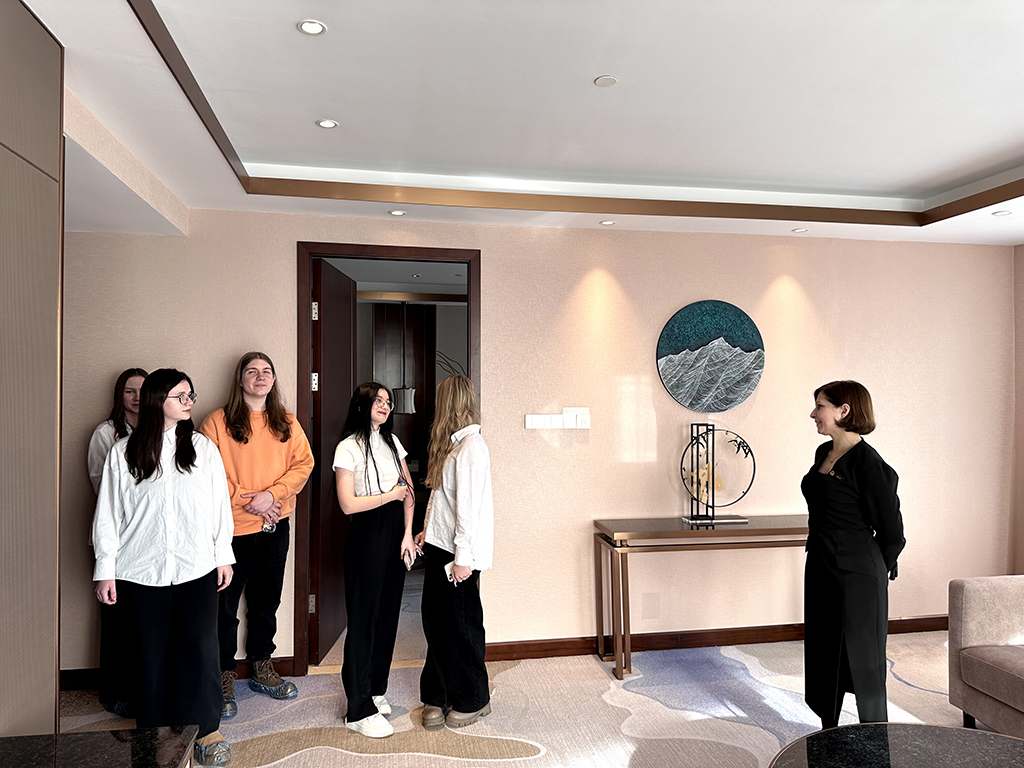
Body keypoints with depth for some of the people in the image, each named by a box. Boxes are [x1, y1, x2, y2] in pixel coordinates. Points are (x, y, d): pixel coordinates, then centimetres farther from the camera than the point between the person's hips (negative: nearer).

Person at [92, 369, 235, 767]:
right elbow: (108, 513, 4)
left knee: (199, 646, -1)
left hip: (197, 569, 0)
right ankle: (154, 730, 27)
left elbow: (220, 504, 7)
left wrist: (224, 555, 7)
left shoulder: (203, 448, 4)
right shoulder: (123, 452, 1)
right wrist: (105, 569, 3)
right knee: (151, 652, 9)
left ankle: (205, 730, 15)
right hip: (141, 571, 0)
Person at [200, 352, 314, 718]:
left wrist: (272, 495, -12)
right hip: (232, 526, -4)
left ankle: (262, 669, 32)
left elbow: (303, 463, 1)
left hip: (275, 525, 4)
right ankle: (224, 678, 20)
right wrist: (244, 498, -15)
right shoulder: (218, 421, -4)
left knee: (266, 599, 16)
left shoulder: (286, 423, 8)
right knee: (225, 603, 4)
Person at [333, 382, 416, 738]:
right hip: (366, 535, -6)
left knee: (388, 612, 12)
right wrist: (392, 495, -7)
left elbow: (408, 491, 9)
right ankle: (359, 709, 10)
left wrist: (407, 534, -1)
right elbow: (348, 504, -15)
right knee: (364, 617, 0)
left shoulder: (391, 442, 10)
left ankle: (375, 689, 29)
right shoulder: (348, 448, -9)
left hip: (395, 532, 6)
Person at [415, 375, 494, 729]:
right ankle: (438, 696, 27)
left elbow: (469, 506, -21)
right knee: (435, 620, 13)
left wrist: (462, 557, -20)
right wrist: (429, 530, 17)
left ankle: (472, 700, 23)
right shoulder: (453, 444, 11)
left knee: (461, 625, 5)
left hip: (458, 552, -8)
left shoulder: (471, 447, -19)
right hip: (440, 545, 9)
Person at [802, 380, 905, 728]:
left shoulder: (868, 464, -19)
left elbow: (892, 534, -12)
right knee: (822, 655, 17)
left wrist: (875, 571, 0)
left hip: (856, 576, -8)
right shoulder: (823, 452, 6)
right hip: (820, 569, 8)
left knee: (862, 661, 5)